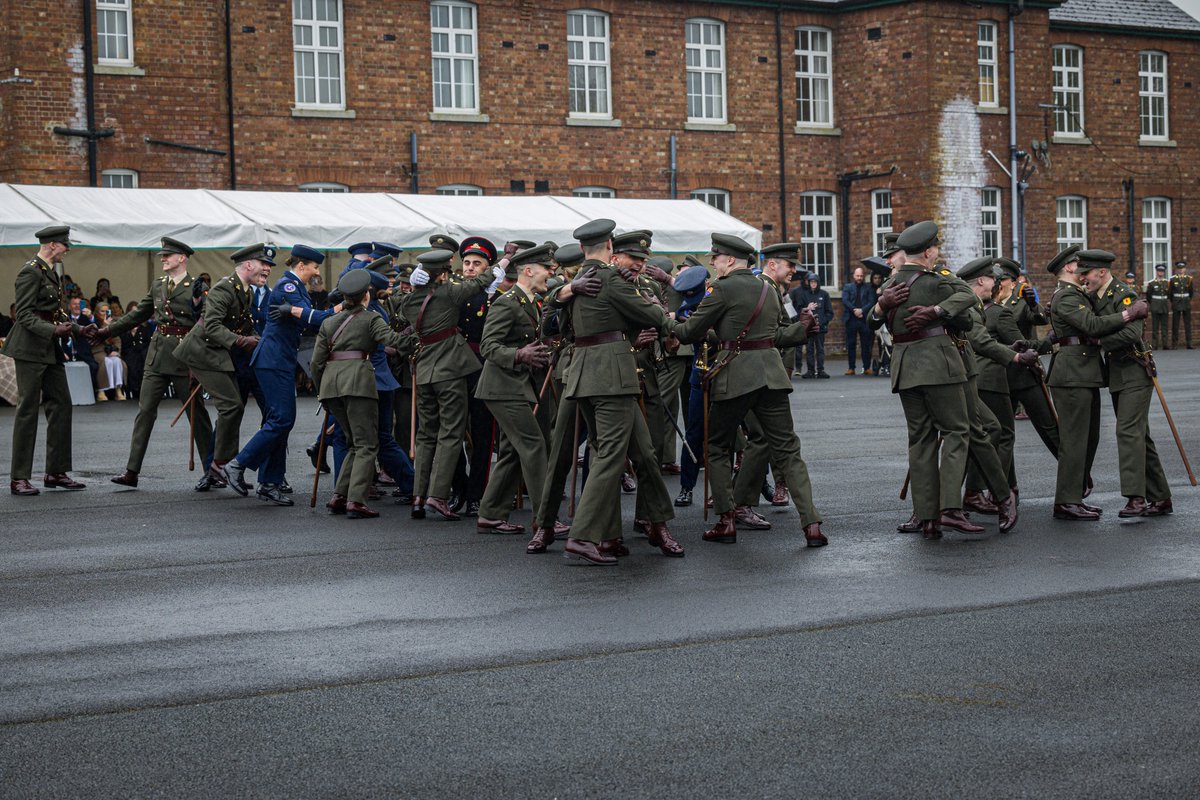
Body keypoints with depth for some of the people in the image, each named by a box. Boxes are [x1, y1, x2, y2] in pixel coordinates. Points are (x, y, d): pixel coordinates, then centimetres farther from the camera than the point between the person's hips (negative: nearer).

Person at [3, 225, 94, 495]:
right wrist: (53, 330, -28)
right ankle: (19, 479, -1)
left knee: (61, 404, 7)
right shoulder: (30, 272, -13)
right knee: (28, 408, -6)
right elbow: (24, 314, -18)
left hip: (51, 349, 9)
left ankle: (56, 472, 13)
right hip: (30, 348, -9)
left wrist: (79, 329, 16)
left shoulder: (52, 270, 15)